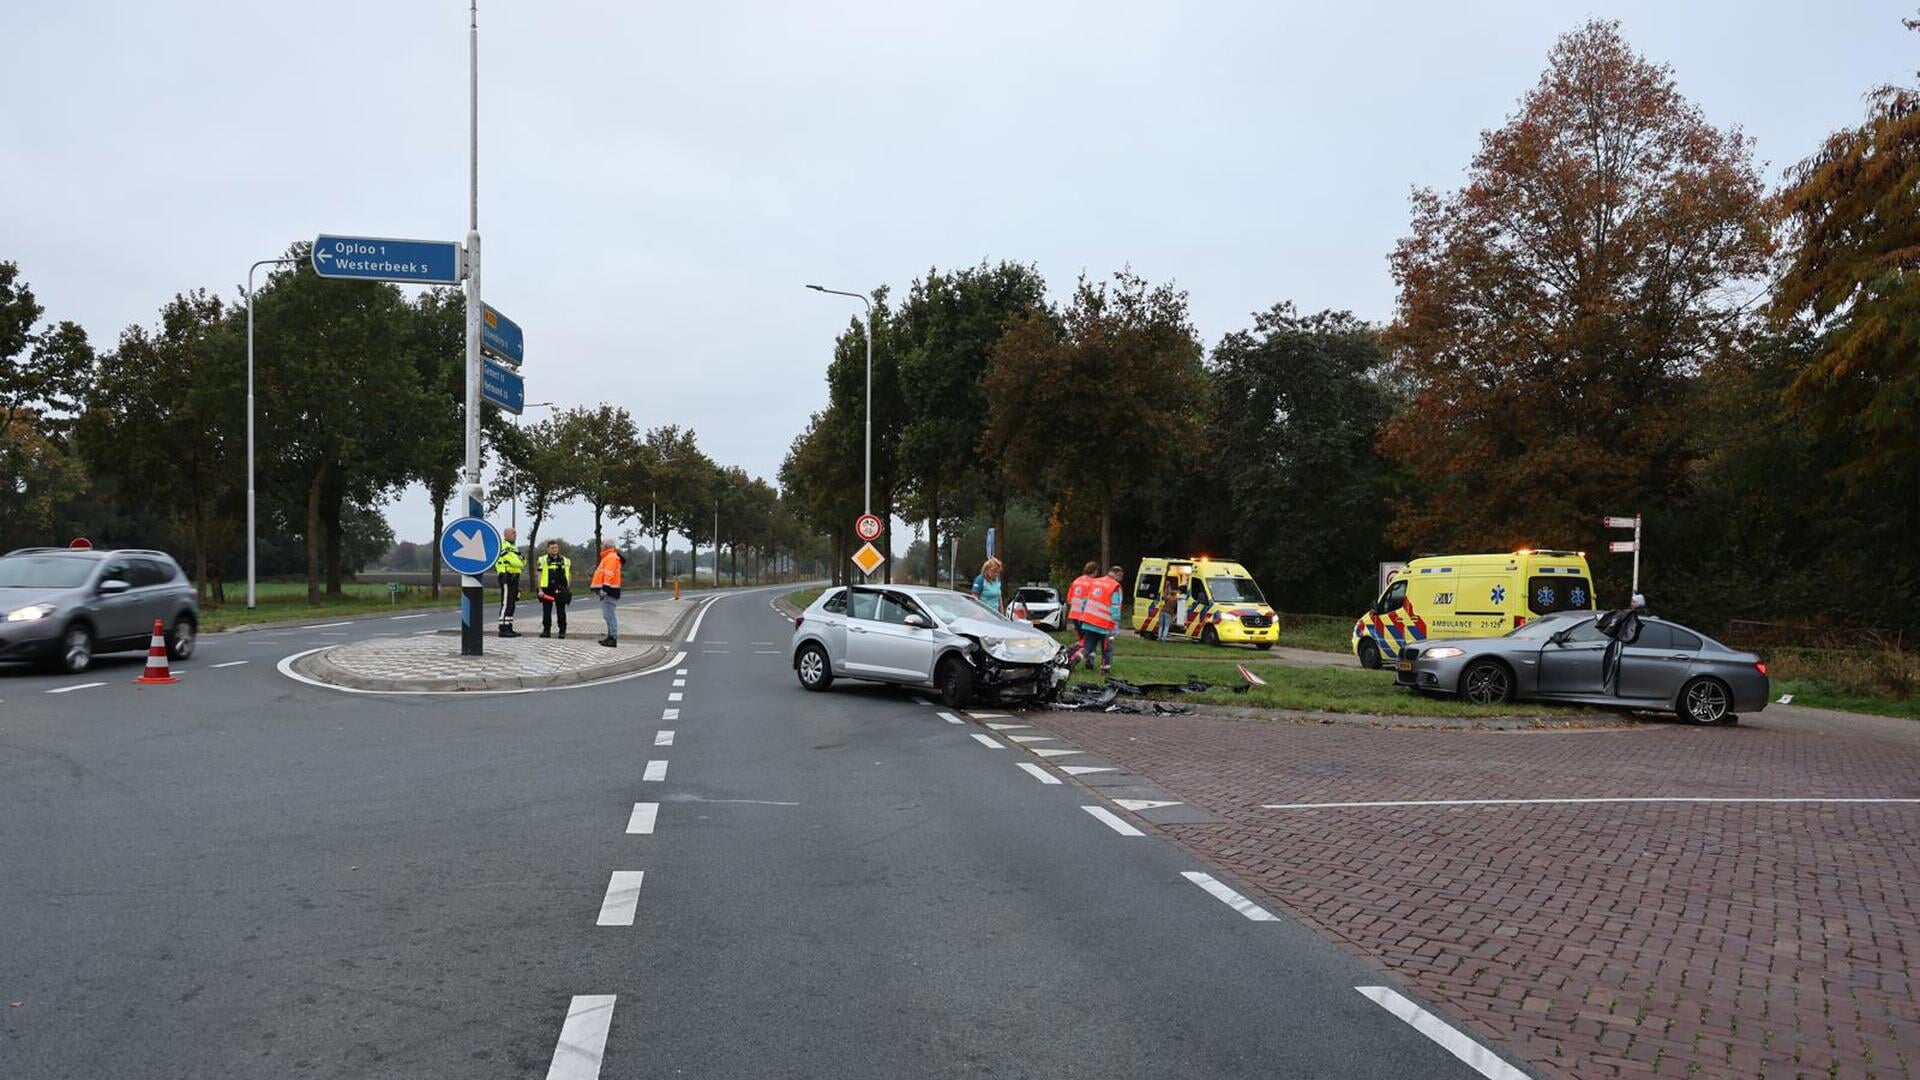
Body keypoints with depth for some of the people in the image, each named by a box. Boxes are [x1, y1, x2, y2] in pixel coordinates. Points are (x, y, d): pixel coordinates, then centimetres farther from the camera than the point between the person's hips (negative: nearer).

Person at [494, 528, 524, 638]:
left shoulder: (512, 547, 22)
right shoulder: (504, 546, -11)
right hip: (507, 578, -10)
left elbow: (520, 562, 17)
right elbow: (514, 561, -21)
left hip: (513, 578, 10)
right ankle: (503, 629, -10)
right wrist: (522, 563, -1)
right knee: (506, 604, -10)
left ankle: (509, 628, 15)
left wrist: (522, 561, -5)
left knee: (512, 604, 11)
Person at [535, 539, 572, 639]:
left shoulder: (565, 561, 9)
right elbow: (539, 576, 1)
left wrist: (568, 590, 6)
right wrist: (540, 590, -6)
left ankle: (562, 631, 8)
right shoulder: (543, 560, 3)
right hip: (547, 591, -1)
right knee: (546, 612, 4)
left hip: (560, 590, 1)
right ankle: (546, 630, 14)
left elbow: (569, 575, 12)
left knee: (561, 612, 3)